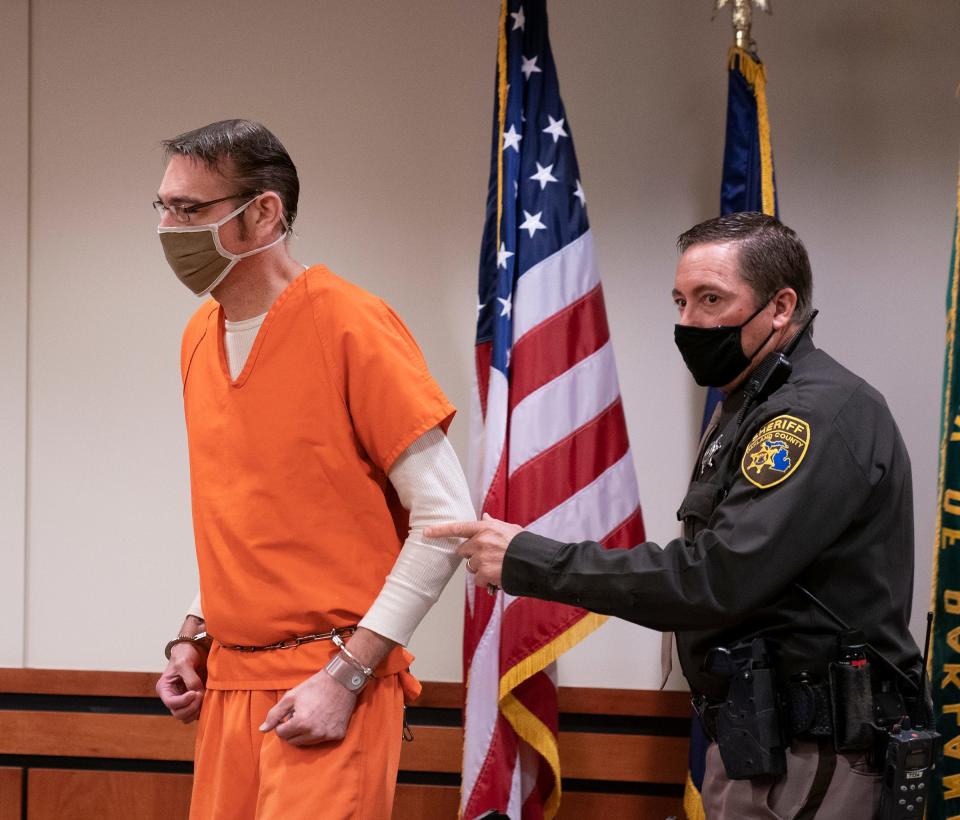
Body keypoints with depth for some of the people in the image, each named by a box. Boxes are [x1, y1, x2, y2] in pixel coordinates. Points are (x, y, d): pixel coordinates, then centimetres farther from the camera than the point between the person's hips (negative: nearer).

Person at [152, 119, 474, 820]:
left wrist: (345, 675, -16)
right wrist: (195, 636, 10)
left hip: (329, 687, -6)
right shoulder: (200, 338, 10)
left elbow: (445, 519, -13)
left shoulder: (349, 326, -12)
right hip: (227, 682, 7)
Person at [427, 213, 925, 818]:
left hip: (809, 762, -9)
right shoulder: (751, 409, 17)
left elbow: (716, 579, -24)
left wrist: (529, 562, -19)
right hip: (757, 742, 9)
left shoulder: (824, 412, -16)